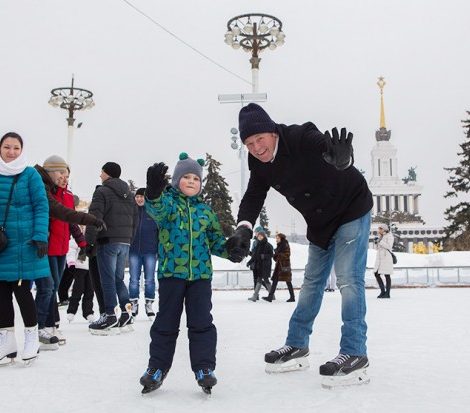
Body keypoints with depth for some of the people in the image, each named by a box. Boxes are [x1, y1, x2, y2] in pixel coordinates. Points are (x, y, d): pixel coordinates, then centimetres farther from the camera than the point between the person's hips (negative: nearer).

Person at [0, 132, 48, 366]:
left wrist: (40, 237, -14)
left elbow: (41, 207, -6)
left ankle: (31, 336, 16)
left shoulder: (30, 175, -3)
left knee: (22, 290, -2)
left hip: (23, 243, -4)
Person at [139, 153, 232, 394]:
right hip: (171, 271, -2)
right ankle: (157, 367, 22)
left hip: (200, 273, 2)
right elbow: (157, 209, -26)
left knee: (201, 322, 3)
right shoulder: (167, 201, 0)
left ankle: (204, 367, 13)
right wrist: (154, 192, -50)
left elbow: (215, 239, 15)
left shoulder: (204, 210, 11)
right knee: (166, 322, 7)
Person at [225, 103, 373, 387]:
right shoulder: (260, 164, -9)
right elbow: (253, 197, -14)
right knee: (312, 282, 14)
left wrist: (342, 157, -73)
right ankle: (297, 346, 25)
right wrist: (244, 228, -33)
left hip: (351, 211, -8)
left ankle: (354, 354, -7)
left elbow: (327, 145, -49)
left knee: (348, 279, -14)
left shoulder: (301, 138, -31)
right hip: (319, 224, 8)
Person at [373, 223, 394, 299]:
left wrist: (380, 241, -18)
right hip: (379, 257, 7)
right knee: (376, 274, 2)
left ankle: (387, 293, 4)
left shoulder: (389, 236, -5)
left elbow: (389, 246, -16)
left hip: (386, 257, -7)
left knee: (387, 275, -3)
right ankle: (383, 291, 14)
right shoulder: (380, 236, 16)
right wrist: (376, 242, 1)